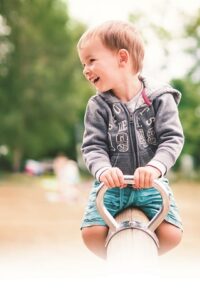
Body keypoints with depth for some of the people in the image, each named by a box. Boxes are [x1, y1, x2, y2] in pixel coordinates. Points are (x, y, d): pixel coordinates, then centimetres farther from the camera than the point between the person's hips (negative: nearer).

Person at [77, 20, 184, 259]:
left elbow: (173, 139, -13)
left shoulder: (159, 98, -7)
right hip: (112, 184, 1)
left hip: (150, 183, -1)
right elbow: (93, 147, -7)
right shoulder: (98, 106, -1)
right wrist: (103, 170, -29)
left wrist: (155, 167, -32)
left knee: (171, 234, -17)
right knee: (91, 233, -18)